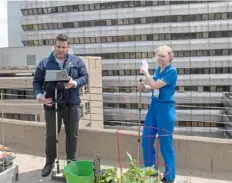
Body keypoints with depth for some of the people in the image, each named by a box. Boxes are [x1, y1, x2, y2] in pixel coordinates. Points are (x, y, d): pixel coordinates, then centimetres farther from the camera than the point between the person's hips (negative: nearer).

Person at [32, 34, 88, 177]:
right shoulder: (45, 63, 3)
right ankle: (50, 161, 27)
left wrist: (74, 83, -19)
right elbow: (36, 81, 3)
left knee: (72, 134, 11)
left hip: (72, 104, 0)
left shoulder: (77, 61, 4)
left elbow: (85, 77, 1)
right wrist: (39, 95, -15)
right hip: (51, 104, 0)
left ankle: (72, 161, 27)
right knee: (51, 135, 9)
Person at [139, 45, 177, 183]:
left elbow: (156, 85, -19)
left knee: (166, 144, 1)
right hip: (153, 107, 8)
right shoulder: (157, 70, 9)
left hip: (166, 109, -8)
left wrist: (146, 72, -5)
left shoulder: (172, 71, -14)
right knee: (146, 140, 10)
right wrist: (144, 87, 1)